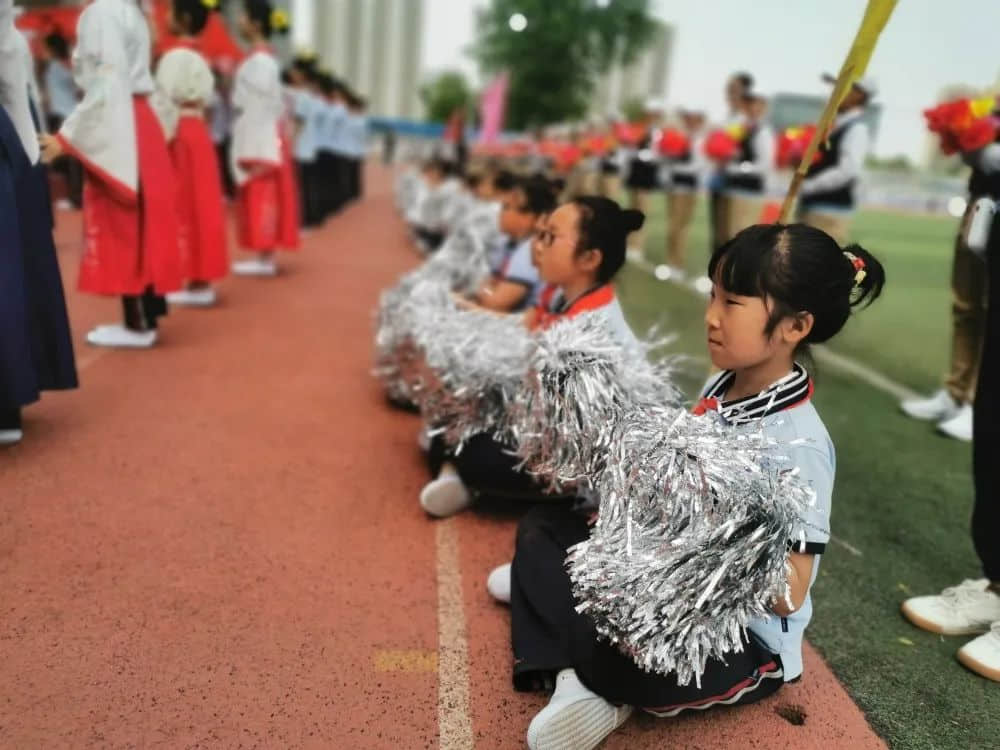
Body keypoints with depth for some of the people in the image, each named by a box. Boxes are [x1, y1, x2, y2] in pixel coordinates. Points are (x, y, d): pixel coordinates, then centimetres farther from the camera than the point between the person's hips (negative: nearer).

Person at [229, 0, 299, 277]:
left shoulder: (260, 62, -14)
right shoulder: (260, 59, 15)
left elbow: (261, 107, -19)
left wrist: (256, 153, -21)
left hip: (262, 141, -9)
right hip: (258, 139, 9)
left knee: (262, 196, -5)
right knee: (258, 197, 10)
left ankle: (264, 259, 0)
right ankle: (264, 256, 15)